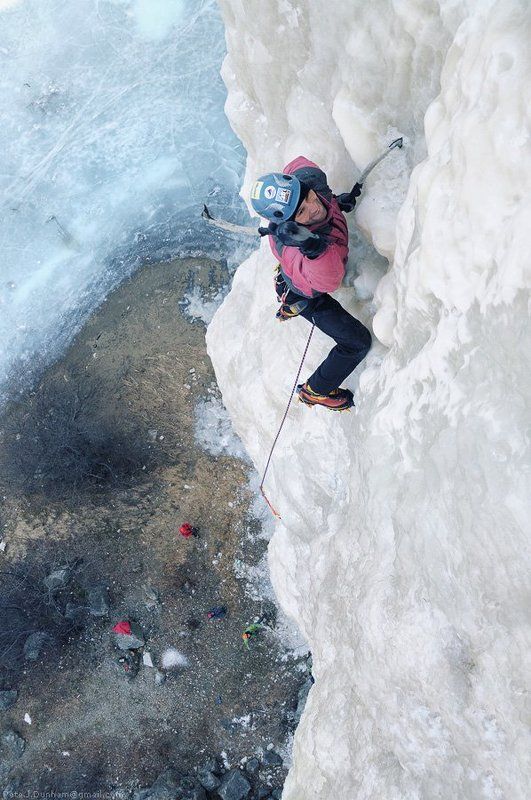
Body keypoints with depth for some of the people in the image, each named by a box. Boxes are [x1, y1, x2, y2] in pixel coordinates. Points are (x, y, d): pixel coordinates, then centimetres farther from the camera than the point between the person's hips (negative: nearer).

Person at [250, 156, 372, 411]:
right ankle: (316, 391, 24)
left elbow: (299, 162, -6)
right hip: (307, 295, -7)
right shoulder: (291, 248, -52)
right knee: (358, 342, 2)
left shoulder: (309, 177, -31)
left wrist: (337, 200, -6)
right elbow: (328, 281, -63)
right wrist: (312, 246, -76)